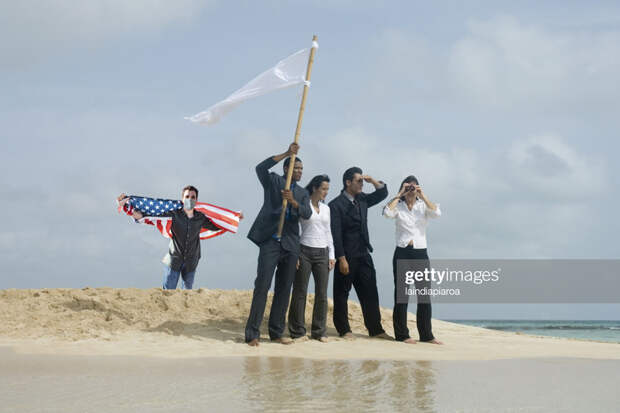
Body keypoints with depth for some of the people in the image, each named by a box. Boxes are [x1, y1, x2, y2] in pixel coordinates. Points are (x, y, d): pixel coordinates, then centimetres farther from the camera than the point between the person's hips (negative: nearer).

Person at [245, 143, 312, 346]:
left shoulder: (302, 193, 17)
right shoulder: (273, 181, 5)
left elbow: (307, 213, 0)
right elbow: (260, 168, -15)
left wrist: (293, 201, -19)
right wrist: (286, 153, -19)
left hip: (290, 245, 5)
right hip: (270, 241, -5)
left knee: (284, 289, 7)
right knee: (262, 286, -10)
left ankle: (276, 332, 14)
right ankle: (252, 333, -10)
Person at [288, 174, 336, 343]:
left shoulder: (326, 208, 15)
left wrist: (331, 255, 12)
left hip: (322, 253, 5)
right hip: (305, 251, -5)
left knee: (322, 294, 3)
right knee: (300, 292, -2)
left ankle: (319, 331, 11)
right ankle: (298, 331, 4)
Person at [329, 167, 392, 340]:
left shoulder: (362, 199, 11)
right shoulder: (336, 205, -10)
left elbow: (382, 193, 22)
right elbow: (336, 234, -13)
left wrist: (372, 181, 3)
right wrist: (342, 259, -18)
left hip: (364, 255, 7)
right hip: (347, 257, -7)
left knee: (370, 293, 6)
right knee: (342, 294, 2)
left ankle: (375, 329, 10)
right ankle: (344, 330, 10)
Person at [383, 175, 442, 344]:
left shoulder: (423, 206, 9)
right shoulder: (398, 206, 5)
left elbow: (437, 213, -11)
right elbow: (387, 213, -17)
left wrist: (423, 196, -9)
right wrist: (399, 195, -10)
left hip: (421, 254, 2)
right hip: (402, 253, -2)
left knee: (425, 294, 2)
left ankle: (426, 334, 10)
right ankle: (402, 334, 6)